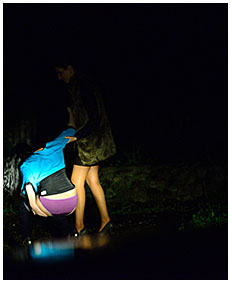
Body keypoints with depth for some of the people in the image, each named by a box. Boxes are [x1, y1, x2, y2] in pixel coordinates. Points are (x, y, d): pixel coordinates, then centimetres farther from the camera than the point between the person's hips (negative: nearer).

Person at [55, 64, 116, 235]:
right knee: (92, 181, 12)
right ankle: (106, 220, 17)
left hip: (90, 140, -10)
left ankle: (79, 227, -2)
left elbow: (94, 120, -22)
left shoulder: (84, 87, -18)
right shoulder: (75, 87, 13)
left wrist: (75, 137, -23)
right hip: (92, 142, 10)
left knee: (77, 182, -7)